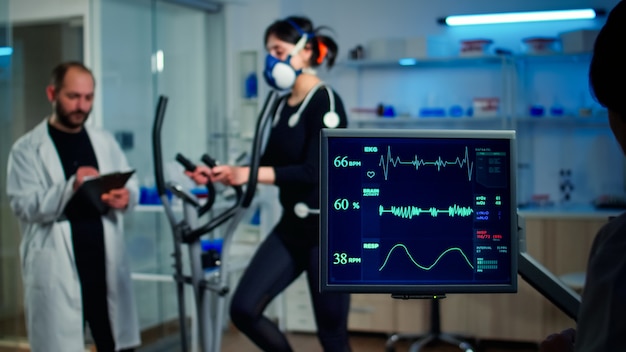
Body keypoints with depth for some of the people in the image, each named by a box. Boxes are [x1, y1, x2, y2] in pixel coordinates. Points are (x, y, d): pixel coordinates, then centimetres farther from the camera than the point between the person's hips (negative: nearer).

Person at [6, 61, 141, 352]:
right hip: (56, 271, -4)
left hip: (106, 264, 4)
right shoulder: (27, 149, -1)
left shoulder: (105, 142, 13)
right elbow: (24, 206, -11)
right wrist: (71, 186, -26)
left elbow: (132, 187, 11)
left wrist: (125, 197, -13)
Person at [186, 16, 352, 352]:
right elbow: (270, 163, 16)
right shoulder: (281, 105, 9)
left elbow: (314, 171, -24)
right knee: (244, 309, -1)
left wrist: (250, 173, -29)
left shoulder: (325, 102, -15)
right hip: (291, 227, 8)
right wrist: (221, 173, 3)